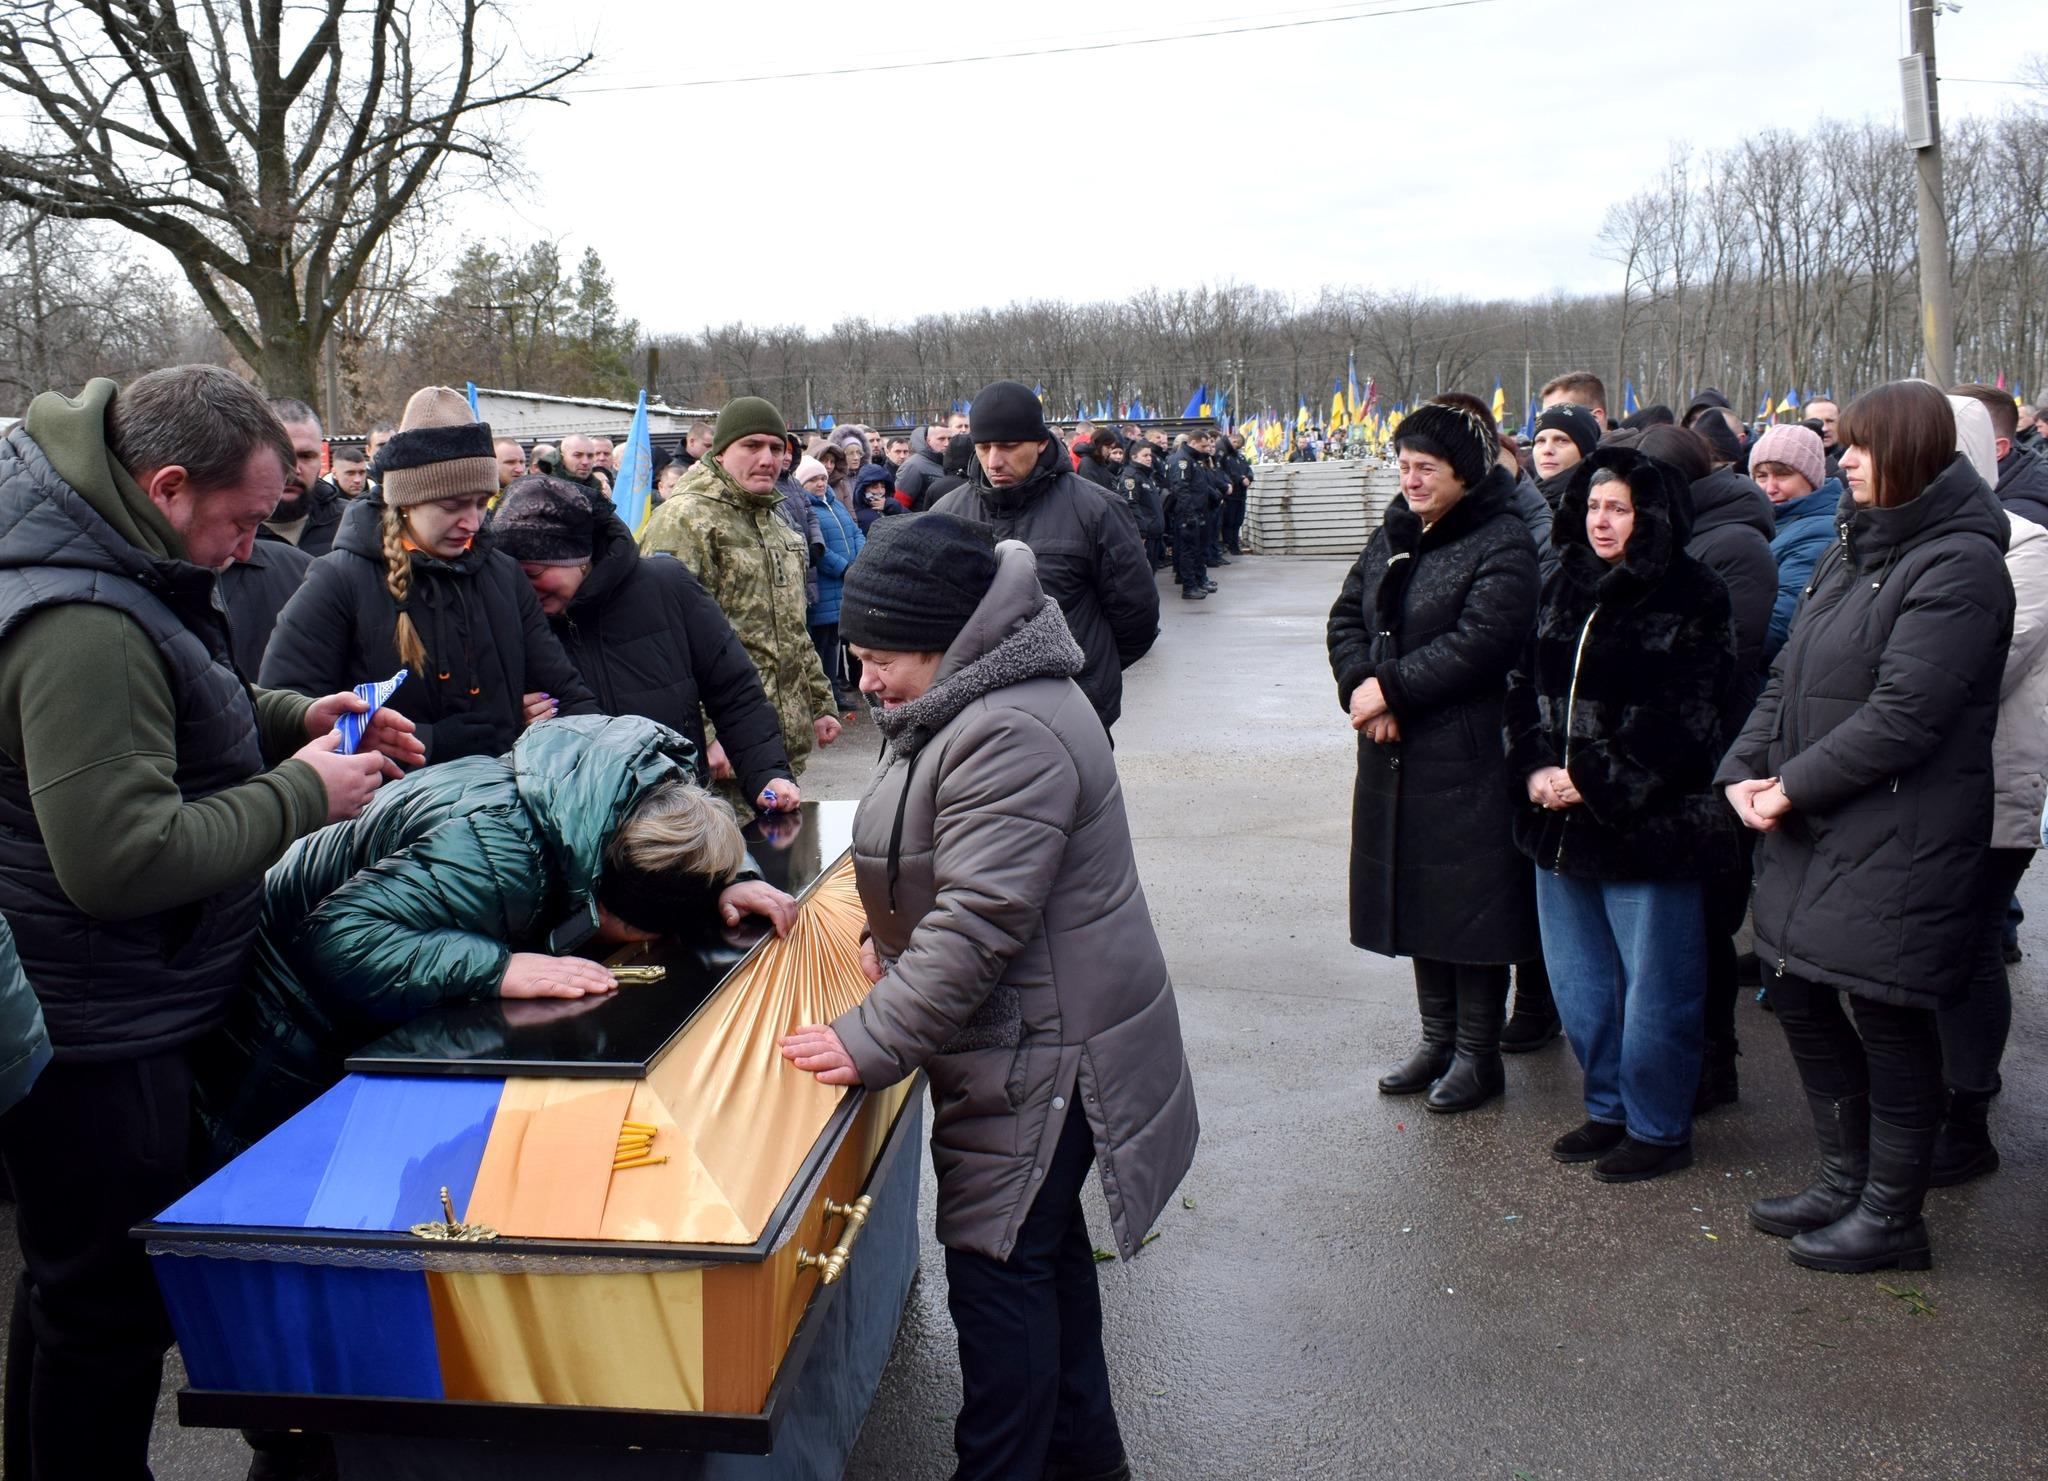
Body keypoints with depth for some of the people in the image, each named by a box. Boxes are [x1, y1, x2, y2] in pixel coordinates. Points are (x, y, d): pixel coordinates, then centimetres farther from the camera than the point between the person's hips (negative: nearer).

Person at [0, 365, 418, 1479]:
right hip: (97, 1038, -11)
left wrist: (295, 719, 7)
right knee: (113, 1305, 4)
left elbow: (168, 720, 24)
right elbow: (121, 857, -30)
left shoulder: (114, 567, 8)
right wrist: (303, 792, -21)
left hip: (94, 1011, 11)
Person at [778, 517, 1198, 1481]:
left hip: (1041, 1050, -11)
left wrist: (874, 1041, -25)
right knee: (1044, 1244, 21)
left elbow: (978, 924, -28)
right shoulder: (971, 704, 9)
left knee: (996, 1269, -3)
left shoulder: (1012, 735, -26)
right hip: (1028, 1040, 11)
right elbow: (945, 870, 23)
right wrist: (889, 939, 10)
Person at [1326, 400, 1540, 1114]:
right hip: (1394, 754, 8)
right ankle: (1437, 1040, 28)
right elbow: (1347, 616, 9)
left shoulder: (1502, 543, -11)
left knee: (1470, 899, 1)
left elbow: (1482, 641, -22)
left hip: (1466, 757, -7)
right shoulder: (1392, 534, 13)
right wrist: (1361, 685, -9)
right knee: (1416, 892, 15)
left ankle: (1478, 1054, 15)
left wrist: (1390, 687, -19)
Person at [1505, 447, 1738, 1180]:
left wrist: (1594, 782, -16)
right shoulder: (1565, 587, 11)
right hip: (1561, 818, 7)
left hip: (1646, 824, -7)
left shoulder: (1690, 599, -9)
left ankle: (1658, 1128, 18)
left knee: (1653, 986, 3)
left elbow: (1680, 719, -15)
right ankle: (1609, 1108, 32)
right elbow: (1526, 684, 11)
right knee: (1577, 981, 16)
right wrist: (1534, 767, -4)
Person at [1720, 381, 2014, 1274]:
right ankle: (1846, 1180, 33)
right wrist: (1745, 768, -2)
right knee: (1797, 995, 16)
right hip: (1814, 831, 9)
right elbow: (1790, 677, 12)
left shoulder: (1959, 565, -14)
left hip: (1898, 843, -9)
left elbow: (1903, 714, -21)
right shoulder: (1852, 550, 14)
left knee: (1888, 1019, 2)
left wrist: (1794, 785, -15)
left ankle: (1891, 1216, 20)